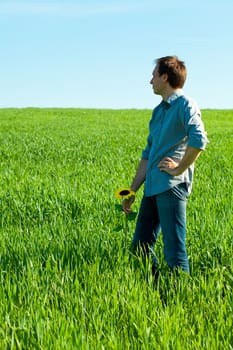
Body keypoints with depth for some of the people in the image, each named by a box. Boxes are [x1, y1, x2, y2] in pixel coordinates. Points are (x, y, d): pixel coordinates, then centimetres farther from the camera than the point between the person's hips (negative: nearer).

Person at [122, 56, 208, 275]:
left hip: (172, 186, -9)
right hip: (152, 187, 9)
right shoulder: (158, 111, 21)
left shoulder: (185, 105, -6)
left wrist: (179, 168, -15)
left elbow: (198, 139, -24)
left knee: (174, 249, -6)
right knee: (140, 246, 11)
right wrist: (133, 191, 21)